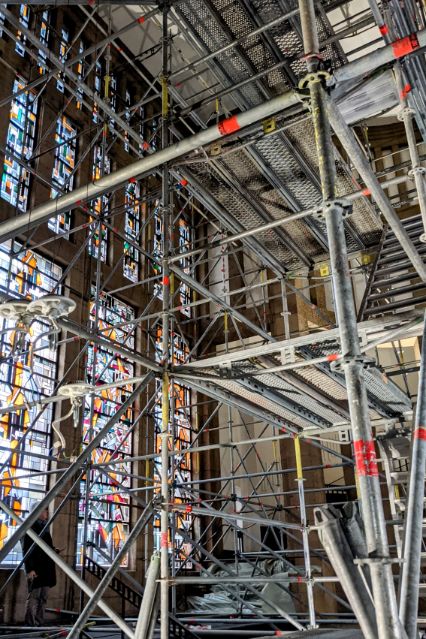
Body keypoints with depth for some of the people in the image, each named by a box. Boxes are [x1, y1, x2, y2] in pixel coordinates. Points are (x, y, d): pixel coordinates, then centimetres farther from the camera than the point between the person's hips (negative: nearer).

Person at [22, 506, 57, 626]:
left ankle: (39, 624, 13)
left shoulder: (44, 528, 19)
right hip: (36, 569, -8)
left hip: (46, 569, 8)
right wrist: (29, 569, -20)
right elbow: (26, 550, -12)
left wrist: (51, 569, 14)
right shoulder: (31, 527, -5)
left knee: (43, 598, 9)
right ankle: (30, 625, -3)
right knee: (33, 597, -7)